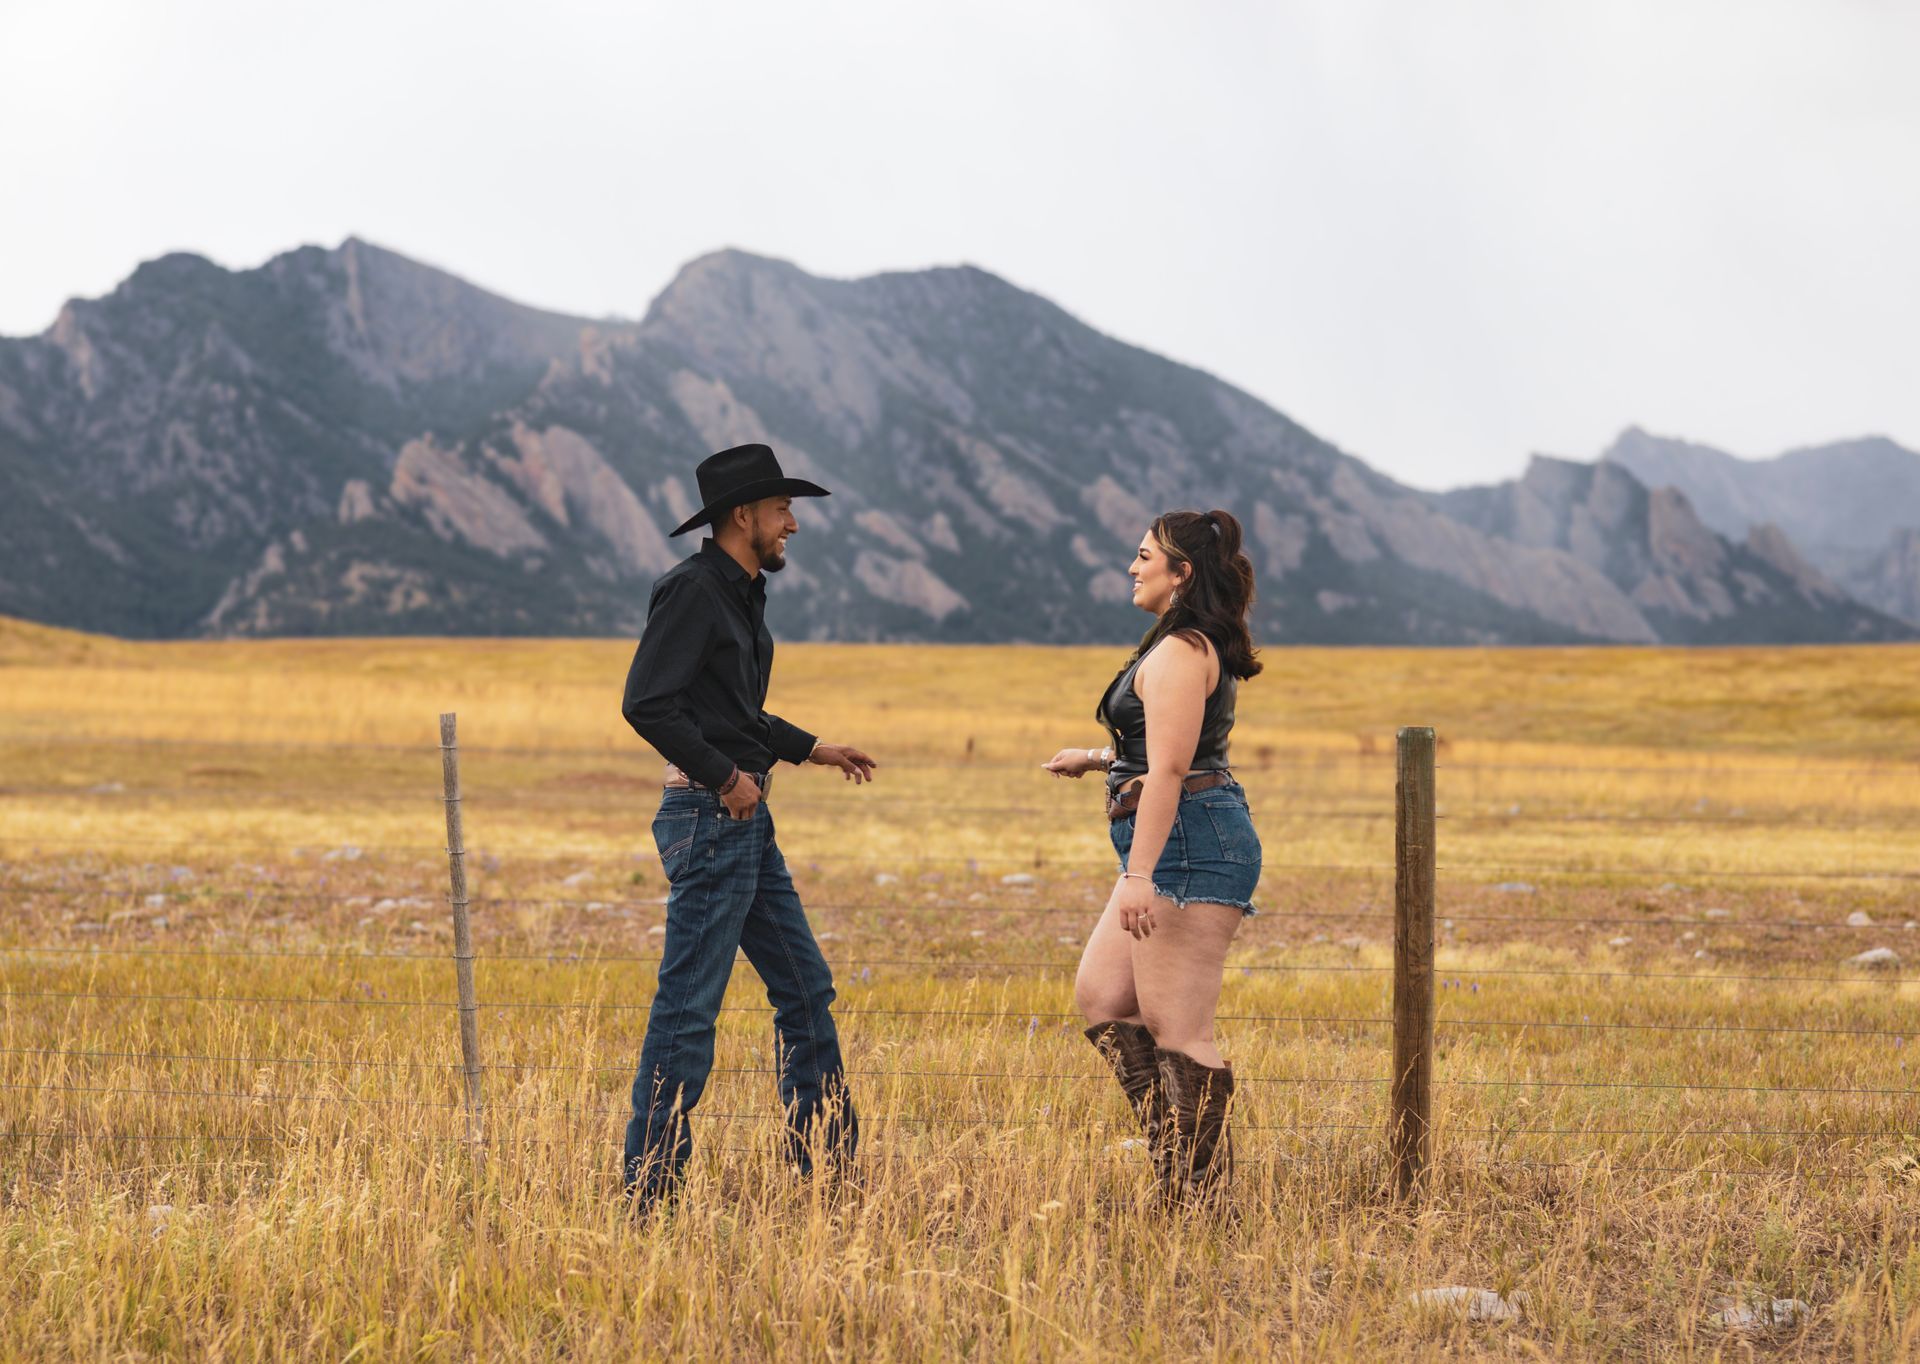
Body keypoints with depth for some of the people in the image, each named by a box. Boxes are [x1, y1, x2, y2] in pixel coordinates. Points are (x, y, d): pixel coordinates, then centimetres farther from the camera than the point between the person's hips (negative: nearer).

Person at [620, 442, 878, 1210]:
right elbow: (647, 703, -22)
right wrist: (724, 775, -20)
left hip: (747, 820, 10)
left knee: (805, 989, 13)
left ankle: (825, 1163, 21)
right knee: (689, 1005, -6)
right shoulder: (693, 590, -13)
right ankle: (649, 1189, -1)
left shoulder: (743, 594, 17)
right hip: (708, 818, -10)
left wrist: (809, 749, 24)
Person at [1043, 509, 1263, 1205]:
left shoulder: (1180, 653, -13)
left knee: (1177, 1029, -9)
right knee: (1101, 996, 13)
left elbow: (1169, 769, -21)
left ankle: (1201, 1194, -4)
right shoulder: (1194, 647, 19)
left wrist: (1139, 873, -26)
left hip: (1190, 843, -11)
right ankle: (1176, 1157, 13)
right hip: (1177, 848, 11)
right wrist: (1098, 759, 39)